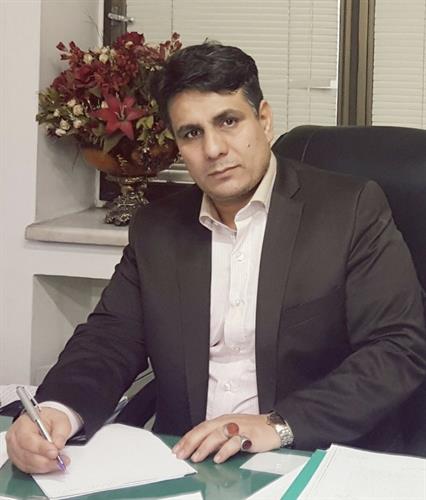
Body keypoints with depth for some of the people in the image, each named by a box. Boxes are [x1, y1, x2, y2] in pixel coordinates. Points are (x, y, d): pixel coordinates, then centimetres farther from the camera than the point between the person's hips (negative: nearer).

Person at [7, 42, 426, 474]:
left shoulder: (352, 209, -4)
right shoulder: (154, 229, 9)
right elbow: (109, 339, 6)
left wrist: (279, 424, -21)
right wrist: (58, 410, -17)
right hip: (186, 463, 3)